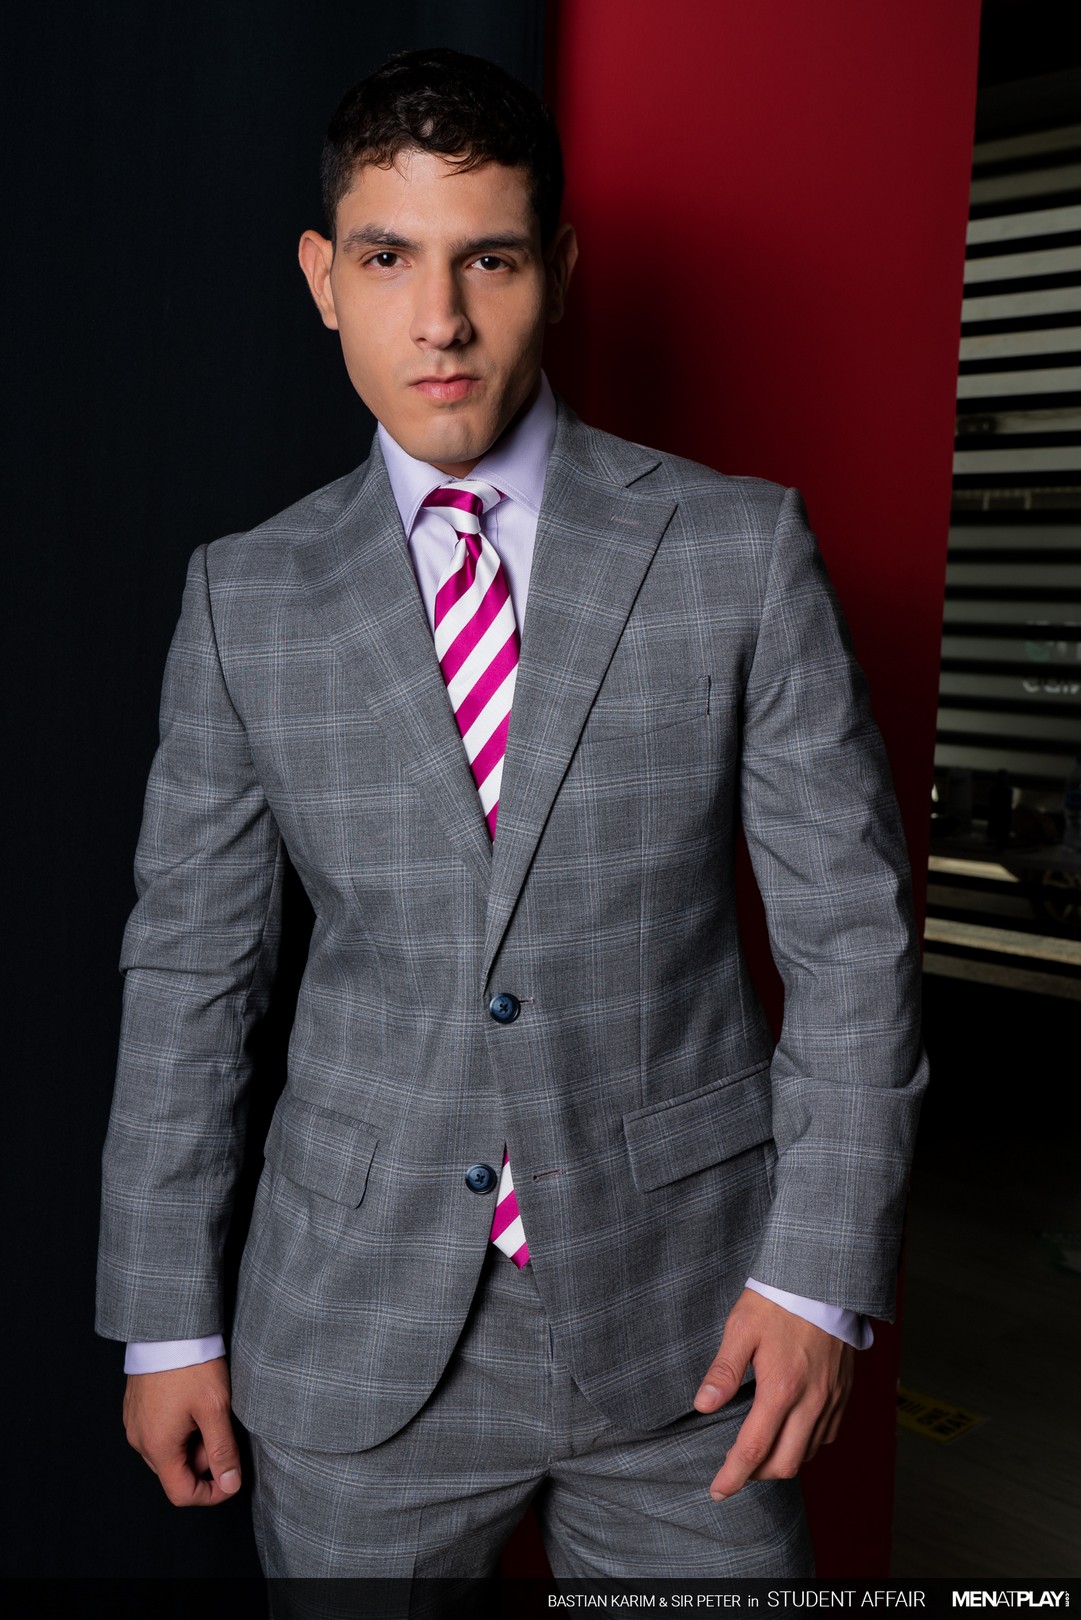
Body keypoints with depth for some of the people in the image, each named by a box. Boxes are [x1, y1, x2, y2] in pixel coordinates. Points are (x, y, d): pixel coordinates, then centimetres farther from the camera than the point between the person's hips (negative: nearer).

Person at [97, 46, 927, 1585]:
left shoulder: (740, 548, -5)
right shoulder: (245, 598, 0)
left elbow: (851, 926, -4)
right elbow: (189, 967, 2)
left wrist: (822, 1275, -8)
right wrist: (166, 1320, 4)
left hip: (682, 1308, 0)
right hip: (358, 1338, 1)